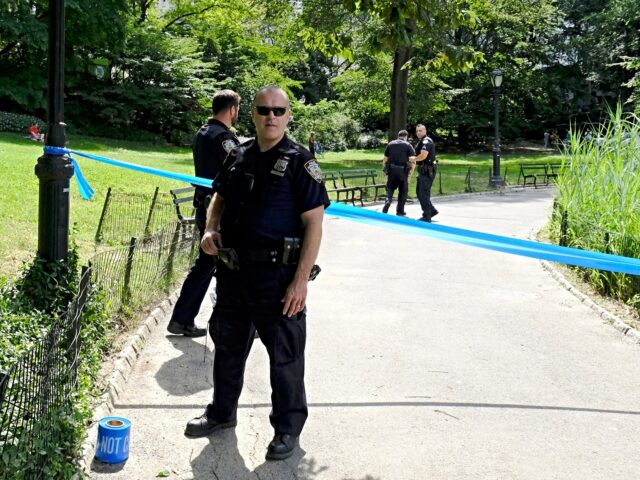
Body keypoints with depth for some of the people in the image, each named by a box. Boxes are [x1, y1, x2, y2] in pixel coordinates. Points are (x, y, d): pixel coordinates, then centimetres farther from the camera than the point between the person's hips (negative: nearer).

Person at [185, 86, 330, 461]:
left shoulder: (300, 162, -10)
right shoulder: (239, 156, 7)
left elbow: (314, 223, -14)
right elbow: (220, 198, 22)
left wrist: (301, 279, -19)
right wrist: (211, 229, 1)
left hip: (277, 276, -6)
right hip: (232, 271, 6)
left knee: (284, 356, 6)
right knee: (228, 346, 20)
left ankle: (288, 427, 23)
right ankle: (222, 412, 39)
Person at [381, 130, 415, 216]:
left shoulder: (390, 144, 9)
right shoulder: (408, 145, 0)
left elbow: (385, 160, 9)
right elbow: (413, 161, -11)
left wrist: (385, 170, 18)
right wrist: (410, 173, -5)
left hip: (391, 170, 2)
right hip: (403, 171, -2)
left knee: (390, 188, 16)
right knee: (403, 191, 11)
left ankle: (388, 200, -13)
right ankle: (400, 211, 15)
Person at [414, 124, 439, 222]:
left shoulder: (426, 141, -16)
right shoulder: (420, 142, 18)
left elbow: (423, 156, -27)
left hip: (427, 171, -11)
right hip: (423, 171, 11)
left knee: (424, 194, -7)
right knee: (419, 192, 16)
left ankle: (426, 217, -2)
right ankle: (432, 210, 25)